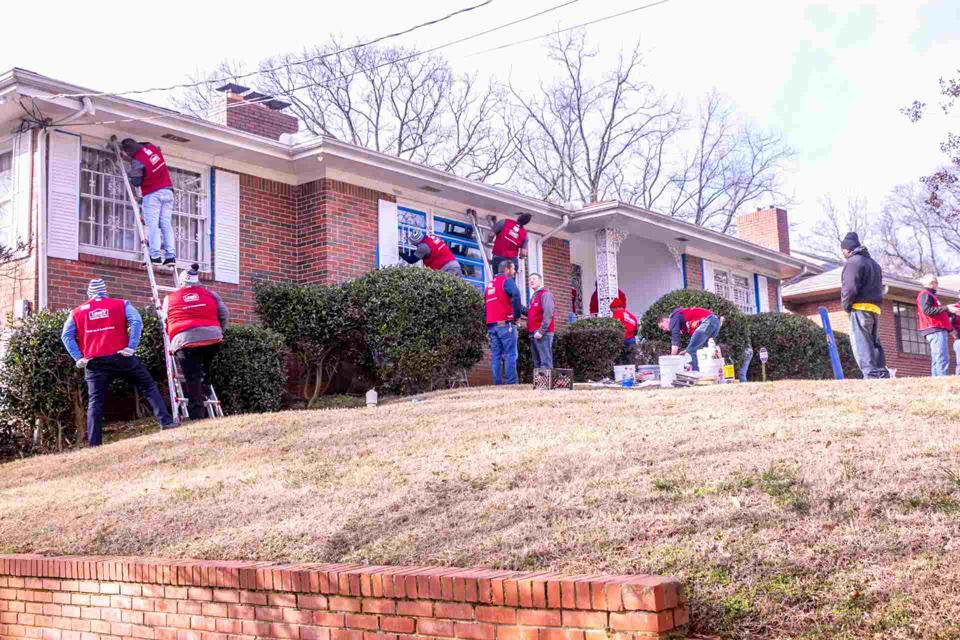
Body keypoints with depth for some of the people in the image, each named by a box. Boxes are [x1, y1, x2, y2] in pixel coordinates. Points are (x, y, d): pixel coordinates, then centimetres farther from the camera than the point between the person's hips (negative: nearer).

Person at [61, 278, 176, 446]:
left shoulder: (77, 312, 15)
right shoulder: (121, 304, 9)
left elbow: (66, 336, 5)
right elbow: (136, 321, -7)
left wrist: (78, 357, 1)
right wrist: (131, 347, -9)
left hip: (94, 362, 2)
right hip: (120, 357, -2)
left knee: (96, 401, 5)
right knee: (148, 385, 8)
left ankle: (94, 444, 1)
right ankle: (165, 421, -2)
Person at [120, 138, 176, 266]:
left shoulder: (137, 161, -15)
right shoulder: (152, 148, 5)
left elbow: (136, 182, -12)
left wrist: (132, 176, 10)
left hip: (152, 194, -7)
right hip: (167, 191, 7)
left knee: (152, 224, -5)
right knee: (166, 224, 3)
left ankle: (155, 255, -14)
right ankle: (170, 255, -3)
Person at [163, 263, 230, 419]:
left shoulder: (169, 298, 20)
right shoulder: (209, 293, 19)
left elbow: (166, 320, 22)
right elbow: (224, 314, 14)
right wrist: (218, 332, 27)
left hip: (185, 340, -1)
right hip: (212, 337, 2)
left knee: (192, 380, -2)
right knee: (204, 367, 31)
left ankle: (197, 419, -6)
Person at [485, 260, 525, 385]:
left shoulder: (490, 284, 22)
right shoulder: (507, 280, -3)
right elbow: (516, 294, -23)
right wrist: (517, 314, -14)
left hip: (491, 325, 7)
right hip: (505, 324, -7)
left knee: (495, 356, 4)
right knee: (510, 354, -8)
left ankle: (497, 384, 2)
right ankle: (511, 383, -13)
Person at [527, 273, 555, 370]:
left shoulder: (545, 294, -4)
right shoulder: (534, 297, 24)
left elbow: (548, 314, -15)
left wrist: (541, 331, -21)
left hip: (543, 333, -9)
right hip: (533, 334, 9)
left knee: (545, 361, -12)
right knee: (537, 362, 8)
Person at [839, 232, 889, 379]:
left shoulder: (853, 262, -7)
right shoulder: (873, 263, 24)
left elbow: (850, 287, -16)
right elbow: (879, 287, 22)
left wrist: (845, 304, -5)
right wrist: (875, 301, 18)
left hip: (860, 308, -9)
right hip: (875, 309, 9)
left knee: (862, 345, -11)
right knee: (874, 344, 10)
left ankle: (872, 374, -19)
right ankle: (882, 374, 5)